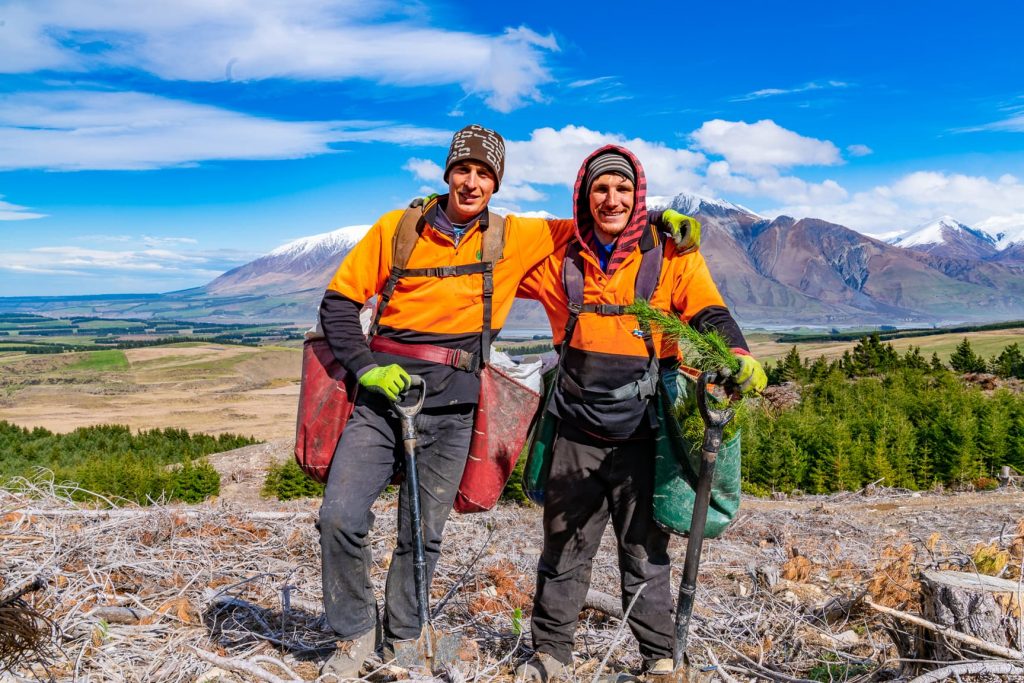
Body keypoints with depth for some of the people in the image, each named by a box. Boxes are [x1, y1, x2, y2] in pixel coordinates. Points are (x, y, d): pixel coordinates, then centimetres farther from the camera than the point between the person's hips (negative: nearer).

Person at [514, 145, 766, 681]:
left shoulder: (672, 254, 0)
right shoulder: (562, 258, 7)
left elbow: (709, 314, -8)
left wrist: (738, 357, -26)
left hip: (641, 434, -2)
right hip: (577, 433, 2)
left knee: (645, 553, 7)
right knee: (562, 550, 11)